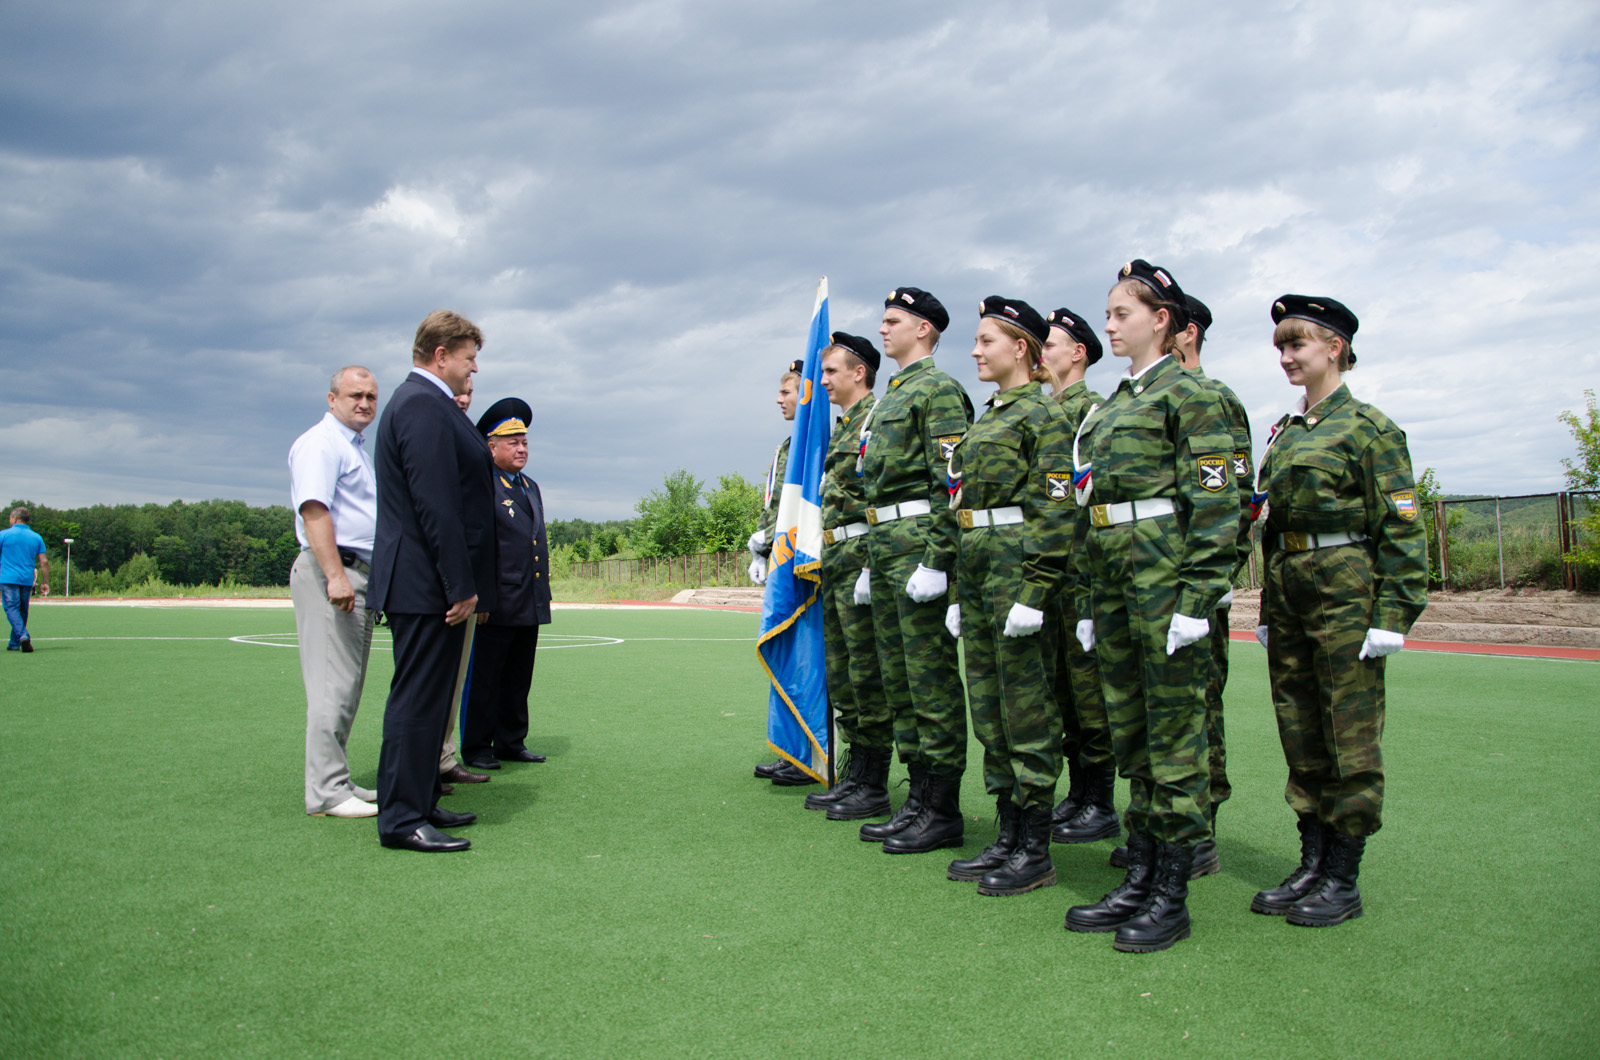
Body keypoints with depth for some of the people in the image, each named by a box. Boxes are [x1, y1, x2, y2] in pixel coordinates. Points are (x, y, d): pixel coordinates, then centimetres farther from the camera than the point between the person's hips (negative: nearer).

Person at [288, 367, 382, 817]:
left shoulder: (358, 447, 23)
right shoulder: (320, 442, -7)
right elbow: (314, 510, -19)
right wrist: (335, 576, -27)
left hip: (360, 575, 10)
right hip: (333, 573, -10)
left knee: (348, 686, 12)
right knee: (333, 686, -10)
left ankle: (336, 781, 20)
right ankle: (326, 792, -6)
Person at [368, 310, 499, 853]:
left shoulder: (425, 403, 19)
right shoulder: (423, 406, -15)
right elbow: (436, 505, -22)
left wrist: (465, 584, 19)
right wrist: (460, 586, -20)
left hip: (431, 584, 11)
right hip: (427, 584, -11)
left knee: (428, 699, 15)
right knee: (417, 700, -5)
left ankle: (420, 804, 25)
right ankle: (402, 819, 1)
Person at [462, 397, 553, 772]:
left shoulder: (531, 487, 19)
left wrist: (544, 590, 20)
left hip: (531, 605, 8)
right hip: (496, 605, -8)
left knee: (519, 679, 13)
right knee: (484, 679, 1)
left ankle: (512, 742, 22)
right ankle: (476, 748, 10)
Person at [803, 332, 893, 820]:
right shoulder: (841, 427, 21)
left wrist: (873, 564, -22)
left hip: (863, 555, -10)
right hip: (833, 560, 10)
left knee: (868, 673, -5)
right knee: (841, 675, 12)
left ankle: (874, 788, 3)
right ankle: (855, 777, 21)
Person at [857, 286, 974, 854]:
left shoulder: (938, 388, -7)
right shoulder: (890, 396, 22)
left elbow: (951, 482, -16)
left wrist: (936, 560, -22)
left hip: (921, 539, -10)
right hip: (886, 544, 10)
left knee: (932, 678, -6)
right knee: (898, 679, 11)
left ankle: (942, 812, 1)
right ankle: (920, 798, 19)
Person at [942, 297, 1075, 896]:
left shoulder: (1044, 415, -7)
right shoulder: (986, 420, 19)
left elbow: (1056, 510, -15)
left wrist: (1034, 592, -21)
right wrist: (960, 593, 18)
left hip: (1018, 567, -9)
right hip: (977, 569, 9)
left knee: (1027, 710, -3)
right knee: (989, 708, 11)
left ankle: (1035, 852, 6)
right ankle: (1008, 837, 21)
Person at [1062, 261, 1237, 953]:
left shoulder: (1188, 394, -5)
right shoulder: (1110, 406, 19)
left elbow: (1216, 502, -12)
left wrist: (1196, 598, -19)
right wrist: (1089, 601, 16)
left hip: (1164, 566, -8)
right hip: (1111, 574, 8)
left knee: (1172, 729, -2)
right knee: (1128, 731, 11)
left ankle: (1172, 894, 7)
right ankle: (1140, 877, 20)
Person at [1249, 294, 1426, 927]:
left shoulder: (1369, 426, -5)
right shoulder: (1284, 432, 15)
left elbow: (1401, 527, -9)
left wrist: (1394, 614, -16)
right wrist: (1269, 608, 16)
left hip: (1346, 586, -7)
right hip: (1289, 588, 7)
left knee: (1349, 733, -1)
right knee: (1299, 732, 10)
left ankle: (1344, 879, 8)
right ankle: (1312, 865, 19)